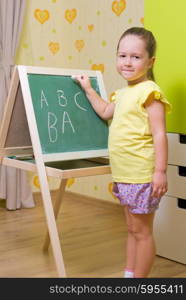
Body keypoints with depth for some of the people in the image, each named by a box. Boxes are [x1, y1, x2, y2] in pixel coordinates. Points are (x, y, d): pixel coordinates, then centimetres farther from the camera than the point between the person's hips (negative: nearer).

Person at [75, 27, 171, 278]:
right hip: (124, 175, 9)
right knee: (132, 229, 19)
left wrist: (160, 171, -23)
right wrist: (88, 89, 30)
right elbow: (105, 112, 31)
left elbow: (159, 134, -19)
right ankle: (129, 275, 31)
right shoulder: (124, 93, 12)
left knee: (141, 231, 4)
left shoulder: (149, 91, -15)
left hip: (142, 176, -9)